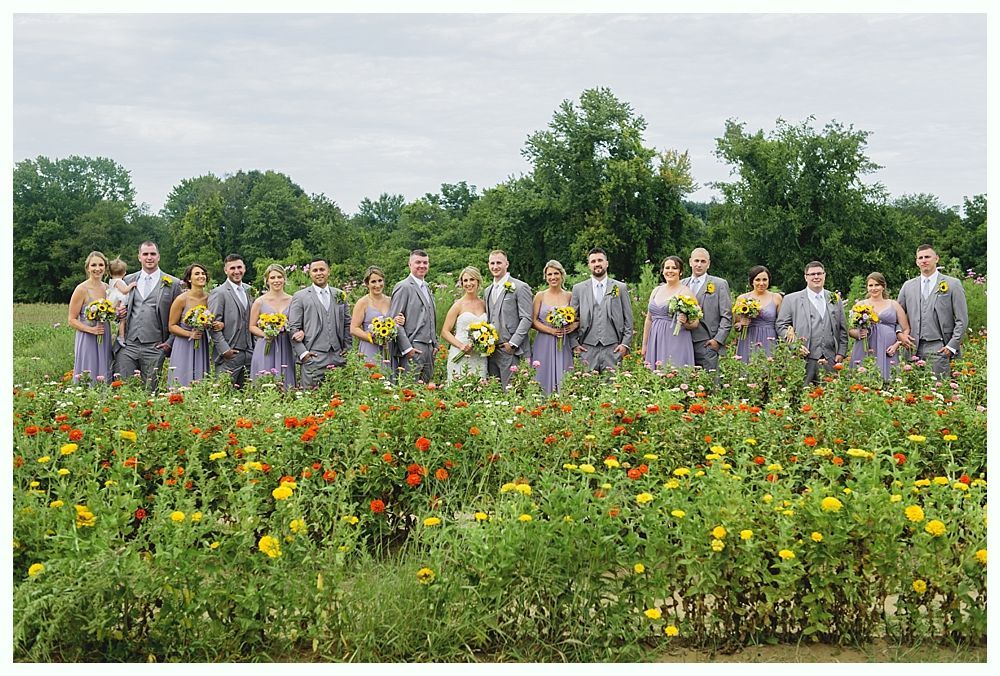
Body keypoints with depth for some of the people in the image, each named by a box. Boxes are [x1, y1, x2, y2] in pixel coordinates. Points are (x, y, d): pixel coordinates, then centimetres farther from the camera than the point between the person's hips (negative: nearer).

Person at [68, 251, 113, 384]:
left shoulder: (108, 288, 8)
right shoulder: (82, 289, -8)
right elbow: (72, 320, -6)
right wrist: (91, 329, -20)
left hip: (105, 341, 6)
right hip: (87, 341, -6)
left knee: (103, 382, 7)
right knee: (88, 382, -4)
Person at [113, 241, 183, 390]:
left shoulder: (173, 284, 3)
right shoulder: (128, 280, 14)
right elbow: (120, 307, 24)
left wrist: (170, 342, -5)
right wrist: (118, 313, 1)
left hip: (154, 348, -2)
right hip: (128, 345, 3)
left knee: (149, 389, 1)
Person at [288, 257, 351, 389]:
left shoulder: (340, 295, 14)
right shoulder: (300, 297, 3)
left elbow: (347, 324, 17)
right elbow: (293, 327, 0)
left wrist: (348, 348, 8)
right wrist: (302, 353, -8)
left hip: (338, 357, 3)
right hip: (314, 357, -3)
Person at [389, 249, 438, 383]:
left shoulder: (427, 288, 20)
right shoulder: (403, 287, -6)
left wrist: (435, 344, 17)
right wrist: (406, 348, -18)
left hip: (429, 349, 8)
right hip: (412, 349, -8)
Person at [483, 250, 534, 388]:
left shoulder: (520, 287, -5)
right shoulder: (488, 290, 19)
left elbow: (526, 319, -10)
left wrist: (513, 343, -15)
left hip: (512, 351, -7)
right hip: (491, 350, 7)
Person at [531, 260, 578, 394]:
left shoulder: (570, 296, 6)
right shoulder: (540, 296, 4)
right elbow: (533, 321, -1)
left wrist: (574, 326, -11)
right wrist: (551, 331, -13)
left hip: (564, 345, 1)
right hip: (544, 345, -1)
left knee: (564, 381, -1)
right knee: (545, 377, -3)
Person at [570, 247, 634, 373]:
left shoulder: (620, 288, 9)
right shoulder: (579, 289, 10)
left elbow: (628, 319, 9)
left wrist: (625, 343, 0)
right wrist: (574, 344, 1)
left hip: (613, 348, 0)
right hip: (587, 349, 0)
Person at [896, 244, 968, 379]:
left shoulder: (952, 284, 4)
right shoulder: (908, 286, 14)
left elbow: (962, 320, 1)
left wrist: (952, 346, -7)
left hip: (939, 348, -3)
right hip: (915, 348, 3)